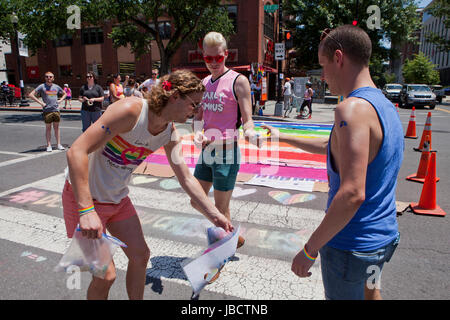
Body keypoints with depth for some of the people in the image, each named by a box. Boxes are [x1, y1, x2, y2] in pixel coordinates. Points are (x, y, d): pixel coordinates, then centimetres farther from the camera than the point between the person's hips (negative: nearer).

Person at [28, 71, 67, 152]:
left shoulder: (56, 87, 10)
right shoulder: (42, 86, -2)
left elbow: (64, 93, 26)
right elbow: (30, 95, -5)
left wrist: (60, 100, 10)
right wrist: (40, 102, -10)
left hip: (56, 110, 3)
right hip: (47, 111, -3)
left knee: (56, 128, 8)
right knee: (48, 128, 3)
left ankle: (59, 144, 13)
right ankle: (49, 146, 8)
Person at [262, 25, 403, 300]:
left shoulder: (354, 108, -24)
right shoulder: (386, 107, 7)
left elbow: (352, 194, -31)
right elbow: (333, 147, 19)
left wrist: (309, 250, -23)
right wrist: (283, 138, 25)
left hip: (352, 245, -8)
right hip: (385, 236, 9)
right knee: (370, 292, 29)